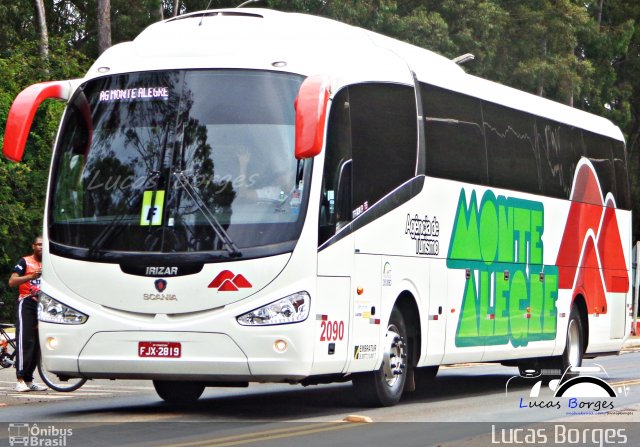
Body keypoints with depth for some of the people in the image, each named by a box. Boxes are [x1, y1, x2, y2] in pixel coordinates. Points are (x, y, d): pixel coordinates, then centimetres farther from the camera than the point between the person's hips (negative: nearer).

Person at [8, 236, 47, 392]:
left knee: (37, 344, 4)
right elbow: (12, 282, -12)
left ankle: (29, 380, 9)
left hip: (41, 306, 6)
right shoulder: (25, 261, 0)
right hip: (26, 304, -6)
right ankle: (20, 380, -17)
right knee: (25, 341, -14)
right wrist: (31, 276, -24)